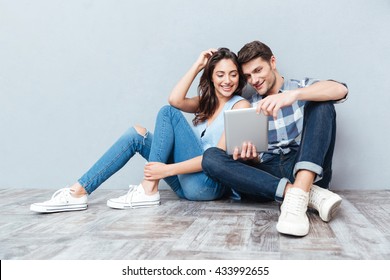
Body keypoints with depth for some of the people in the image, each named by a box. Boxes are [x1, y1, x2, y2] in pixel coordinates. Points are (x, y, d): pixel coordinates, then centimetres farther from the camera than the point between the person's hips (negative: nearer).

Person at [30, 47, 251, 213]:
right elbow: (175, 100, -4)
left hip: (210, 184, -7)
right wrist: (198, 65, 1)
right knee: (137, 134, -7)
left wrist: (168, 169, -21)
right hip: (186, 182, 7)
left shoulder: (240, 105, -4)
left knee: (168, 114, -16)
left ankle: (149, 191, -21)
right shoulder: (207, 102, 18)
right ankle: (78, 193, -13)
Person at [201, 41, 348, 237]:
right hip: (268, 174, 2)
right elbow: (257, 158, 14)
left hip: (306, 171, -2)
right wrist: (250, 157, -12)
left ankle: (298, 195, -35)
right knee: (211, 157, -20)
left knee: (321, 103, -17)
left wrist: (294, 94, -30)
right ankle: (308, 194, -30)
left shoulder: (302, 88, 10)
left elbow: (340, 90, -13)